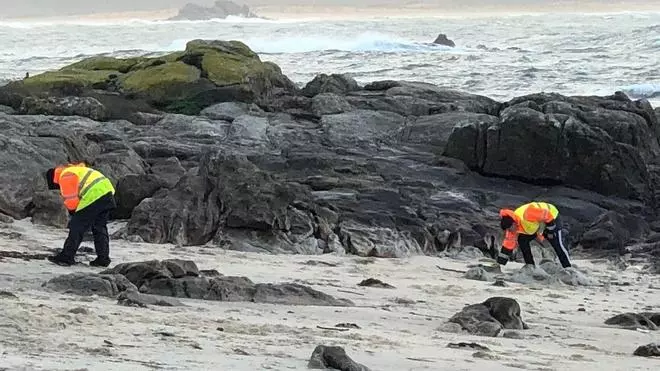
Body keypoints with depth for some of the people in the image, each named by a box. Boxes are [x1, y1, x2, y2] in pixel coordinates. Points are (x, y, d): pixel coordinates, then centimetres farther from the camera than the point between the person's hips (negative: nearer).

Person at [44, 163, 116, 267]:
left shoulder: (65, 176, 0)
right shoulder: (76, 169, 30)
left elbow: (71, 199, -5)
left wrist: (72, 211, 14)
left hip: (93, 197, -9)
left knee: (76, 227, -1)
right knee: (100, 228, 17)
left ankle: (66, 257, 1)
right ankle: (103, 258, 16)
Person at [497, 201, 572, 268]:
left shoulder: (526, 215, -42)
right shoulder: (511, 227, -17)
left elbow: (546, 214, -31)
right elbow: (508, 245, -9)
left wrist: (550, 231, -21)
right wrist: (500, 263, -11)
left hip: (552, 217, -7)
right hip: (537, 223, 7)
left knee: (557, 245, -12)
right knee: (522, 240, -4)